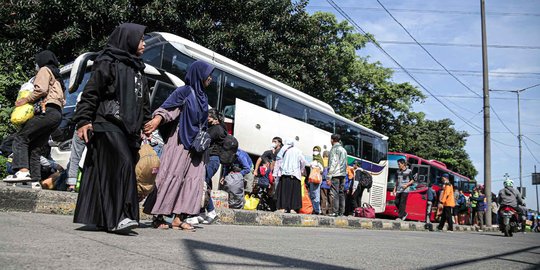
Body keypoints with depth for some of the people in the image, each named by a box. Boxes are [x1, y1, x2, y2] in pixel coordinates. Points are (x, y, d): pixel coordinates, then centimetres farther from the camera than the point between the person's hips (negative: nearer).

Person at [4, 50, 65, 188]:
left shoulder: (45, 70, 8)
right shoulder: (57, 77, 34)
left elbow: (41, 89, -10)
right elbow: (63, 100, 28)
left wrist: (26, 100, -1)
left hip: (48, 112, -9)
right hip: (57, 115, 9)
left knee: (21, 137, -13)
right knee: (34, 147, 6)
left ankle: (23, 170, -30)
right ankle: (35, 180, -1)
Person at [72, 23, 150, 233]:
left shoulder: (137, 70, 22)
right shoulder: (108, 63, -1)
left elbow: (144, 103, 24)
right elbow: (90, 92, -7)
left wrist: (145, 125, 18)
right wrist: (83, 121, -14)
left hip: (127, 129, 7)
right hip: (108, 124, -7)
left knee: (110, 172, 5)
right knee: (123, 164, -21)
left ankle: (104, 218, 8)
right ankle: (118, 216, -22)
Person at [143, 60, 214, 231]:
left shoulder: (203, 97, 18)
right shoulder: (184, 91, -4)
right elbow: (167, 107, -17)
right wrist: (157, 119, -35)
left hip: (196, 144, 7)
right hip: (180, 141, -7)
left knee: (193, 178, 0)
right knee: (173, 176, -8)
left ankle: (179, 218, 1)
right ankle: (158, 216, 0)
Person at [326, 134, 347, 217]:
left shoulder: (334, 149, -7)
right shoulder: (343, 149, 19)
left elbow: (332, 164, -14)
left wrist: (329, 177, -15)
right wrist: (344, 173, 19)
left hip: (335, 174, -8)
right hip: (343, 174, 8)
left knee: (335, 193, -8)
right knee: (341, 193, 10)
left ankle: (335, 212, -10)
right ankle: (341, 212, 12)